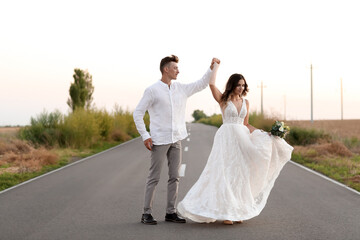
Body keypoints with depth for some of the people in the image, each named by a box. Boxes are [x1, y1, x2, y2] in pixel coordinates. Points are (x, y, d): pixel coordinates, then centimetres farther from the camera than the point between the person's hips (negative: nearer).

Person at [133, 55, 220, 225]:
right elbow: (138, 113, -5)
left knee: (174, 177, 6)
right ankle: (147, 213, 6)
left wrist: (212, 68, 9)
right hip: (159, 140, -6)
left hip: (176, 140, 6)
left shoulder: (181, 88, 10)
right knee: (154, 178, -1)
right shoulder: (152, 90, -6)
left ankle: (171, 212, 14)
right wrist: (145, 136, -11)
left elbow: (201, 84, 20)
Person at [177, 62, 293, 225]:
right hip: (227, 138, -5)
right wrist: (216, 65, -3)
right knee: (226, 174, -5)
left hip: (242, 139, 5)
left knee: (240, 174, 4)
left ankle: (237, 211, 11)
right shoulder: (223, 100, 0)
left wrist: (263, 133, 6)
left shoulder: (245, 102, 13)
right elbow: (212, 84, -15)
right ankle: (225, 212, -1)